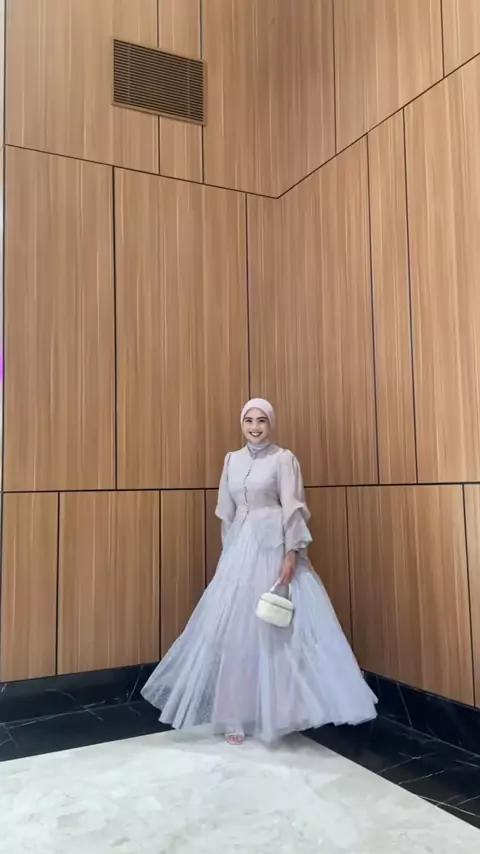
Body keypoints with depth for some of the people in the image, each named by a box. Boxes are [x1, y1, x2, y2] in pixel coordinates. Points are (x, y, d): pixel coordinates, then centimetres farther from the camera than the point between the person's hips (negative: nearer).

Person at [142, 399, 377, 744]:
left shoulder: (283, 459, -3)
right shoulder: (232, 460, 11)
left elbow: (293, 509, -9)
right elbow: (226, 512, 14)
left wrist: (292, 554, -17)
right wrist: (229, 552, 13)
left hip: (274, 548, -5)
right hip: (240, 548, 5)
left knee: (277, 628, -2)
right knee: (234, 628, 5)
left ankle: (277, 710, 11)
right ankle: (237, 714, 17)